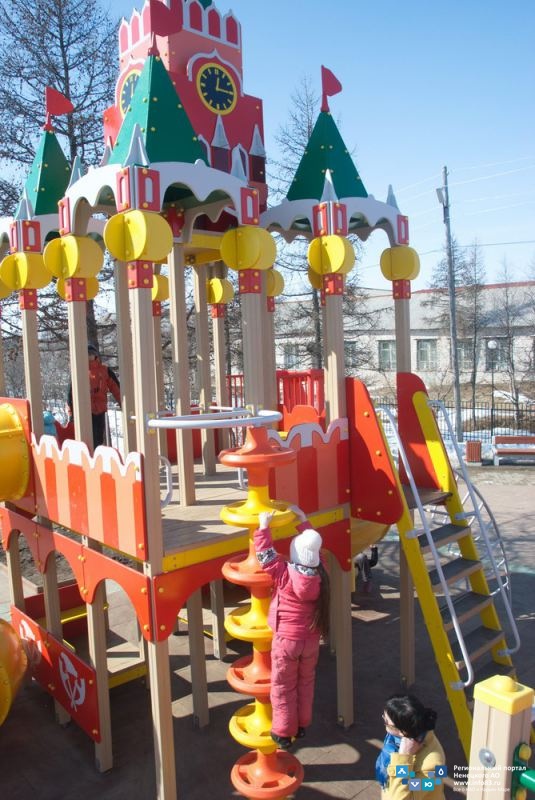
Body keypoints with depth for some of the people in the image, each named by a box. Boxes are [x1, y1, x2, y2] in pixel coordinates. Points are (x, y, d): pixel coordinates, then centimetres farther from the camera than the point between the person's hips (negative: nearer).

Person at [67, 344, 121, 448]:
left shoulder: (105, 370, 6)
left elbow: (116, 389, 5)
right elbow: (71, 394, 5)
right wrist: (71, 413, 2)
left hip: (100, 411, 2)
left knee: (99, 440, 12)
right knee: (91, 442, -7)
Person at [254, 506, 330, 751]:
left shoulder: (285, 574, -23)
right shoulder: (320, 572, -11)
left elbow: (265, 555, -16)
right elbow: (311, 542, 3)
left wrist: (263, 526, -11)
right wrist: (303, 520, 11)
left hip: (286, 639, -4)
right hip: (311, 640, 4)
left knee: (283, 688, 12)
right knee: (306, 683, 23)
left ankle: (283, 732, 23)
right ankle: (302, 725, 36)